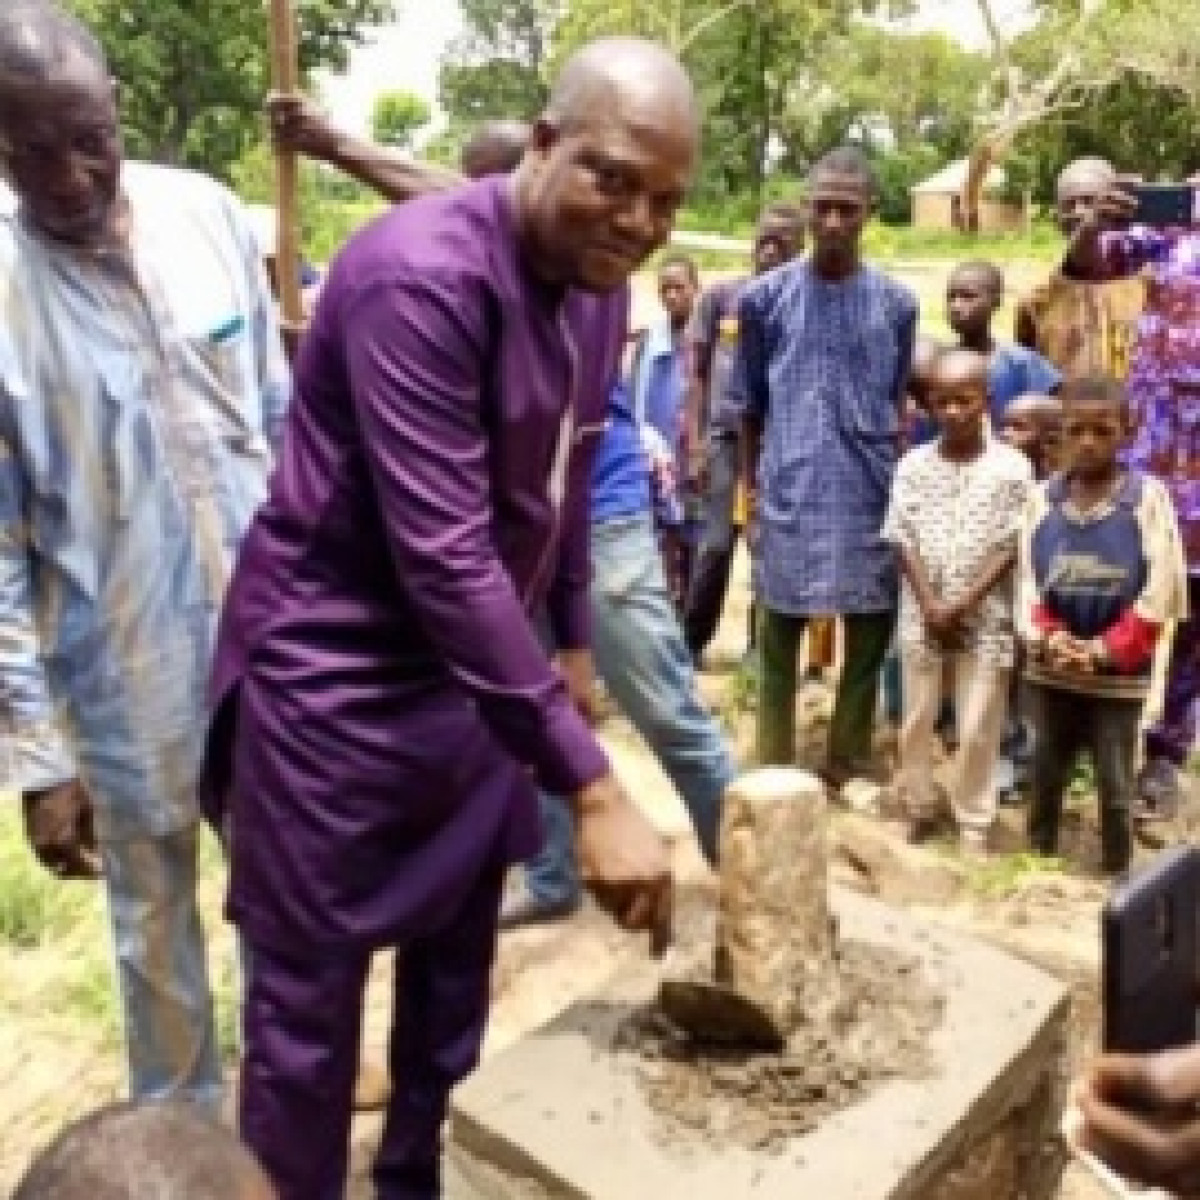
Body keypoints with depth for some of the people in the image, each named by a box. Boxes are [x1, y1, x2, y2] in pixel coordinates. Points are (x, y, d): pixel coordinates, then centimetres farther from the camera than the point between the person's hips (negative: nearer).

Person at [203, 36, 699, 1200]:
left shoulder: (599, 285, 1)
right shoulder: (421, 275, -25)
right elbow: (443, 557, -32)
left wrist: (572, 637, 19)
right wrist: (591, 787, -32)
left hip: (471, 665, 8)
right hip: (333, 676, -8)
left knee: (455, 964, 20)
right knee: (308, 1006, 6)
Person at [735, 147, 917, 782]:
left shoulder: (897, 303, 3)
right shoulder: (765, 296, 0)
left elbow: (897, 402, 12)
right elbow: (749, 402, 8)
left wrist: (898, 478, 12)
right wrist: (754, 481, 11)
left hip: (870, 494, 2)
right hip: (789, 493, -1)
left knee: (870, 632, 8)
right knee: (778, 635, 5)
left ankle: (848, 765, 25)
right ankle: (775, 769, 18)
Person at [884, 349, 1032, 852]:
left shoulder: (1012, 468, -4)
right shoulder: (913, 465, 2)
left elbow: (1010, 547, -6)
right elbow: (902, 540, -1)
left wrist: (963, 605, -12)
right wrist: (931, 605, -11)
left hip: (985, 619, -2)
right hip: (922, 615, 2)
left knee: (978, 728, 3)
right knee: (916, 719, 11)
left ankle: (974, 824, 17)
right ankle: (919, 808, 28)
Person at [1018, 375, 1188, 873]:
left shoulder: (1148, 497, -8)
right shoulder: (1042, 498, -1)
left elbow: (1160, 593, -12)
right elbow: (1028, 583, -2)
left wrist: (1104, 651, -17)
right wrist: (1051, 640, -17)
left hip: (1118, 677, -3)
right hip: (1049, 672, 3)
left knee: (1116, 789, 6)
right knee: (1045, 777, 16)